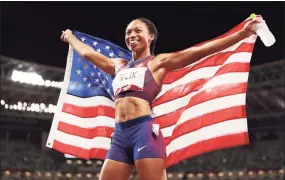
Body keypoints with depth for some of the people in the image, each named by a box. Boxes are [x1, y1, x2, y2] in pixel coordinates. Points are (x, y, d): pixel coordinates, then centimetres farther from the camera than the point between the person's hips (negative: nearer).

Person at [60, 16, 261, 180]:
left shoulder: (158, 62, 9)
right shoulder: (119, 65, 24)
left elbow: (201, 50, 1)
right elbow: (86, 52, 40)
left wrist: (241, 34, -5)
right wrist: (70, 37, 55)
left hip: (144, 131, -6)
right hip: (119, 135, 6)